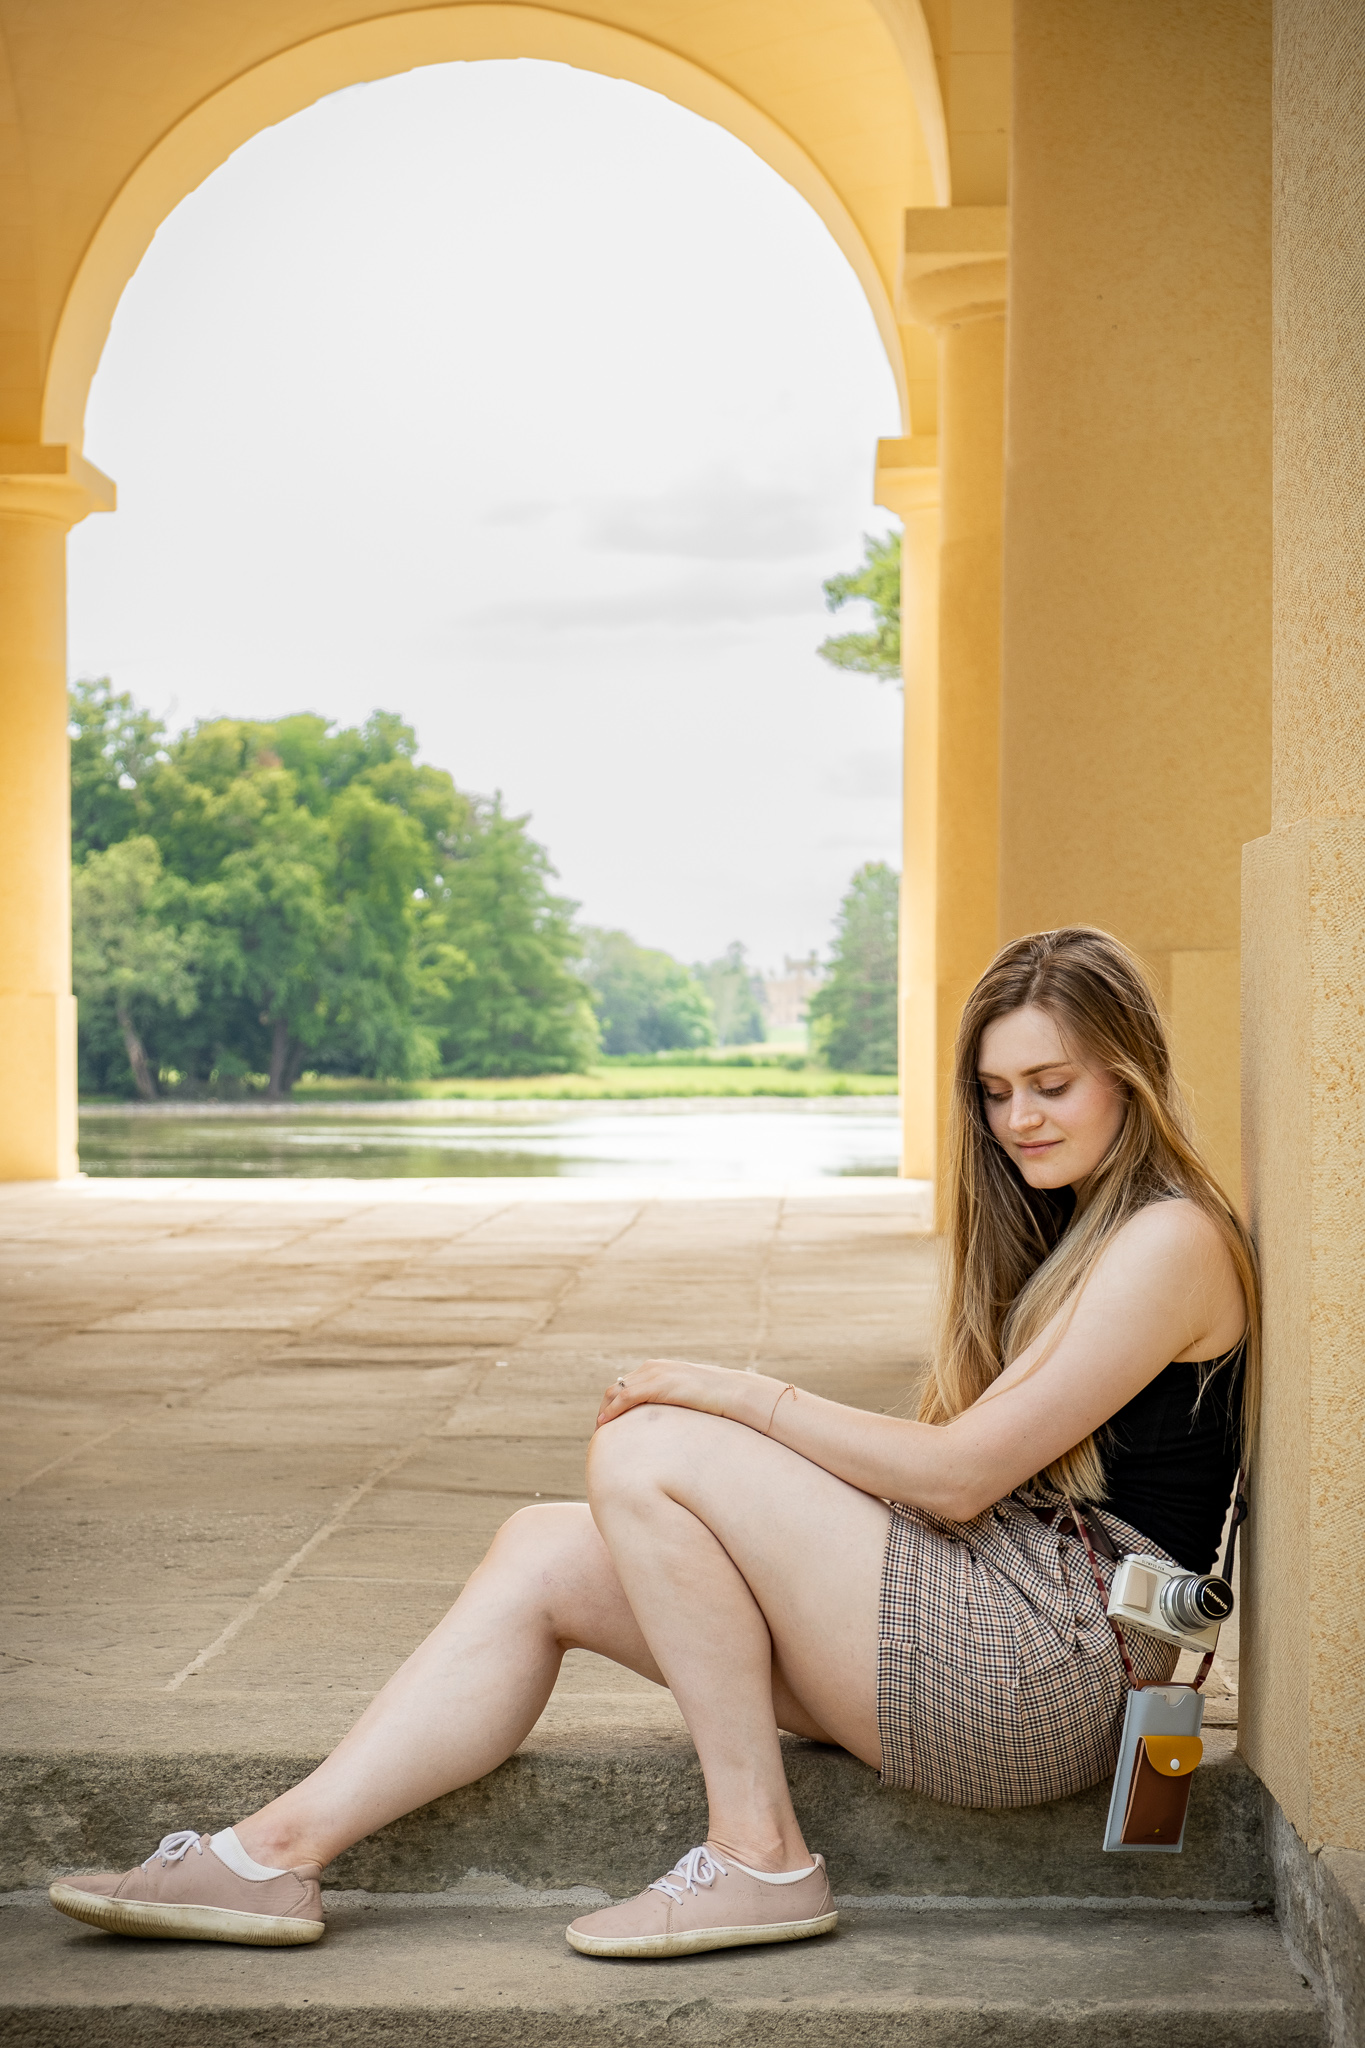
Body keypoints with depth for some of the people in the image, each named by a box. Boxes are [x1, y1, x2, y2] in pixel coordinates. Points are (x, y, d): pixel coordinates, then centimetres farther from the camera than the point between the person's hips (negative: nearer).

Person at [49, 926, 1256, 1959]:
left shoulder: (1169, 1243, -10)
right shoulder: (1058, 1231, 21)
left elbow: (959, 1473, -15)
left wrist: (747, 1400, -9)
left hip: (1056, 1659, -9)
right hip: (987, 1642, 9)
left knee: (646, 1452, -18)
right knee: (543, 1553, 0)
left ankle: (760, 1852, -12)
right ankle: (277, 1853, -7)